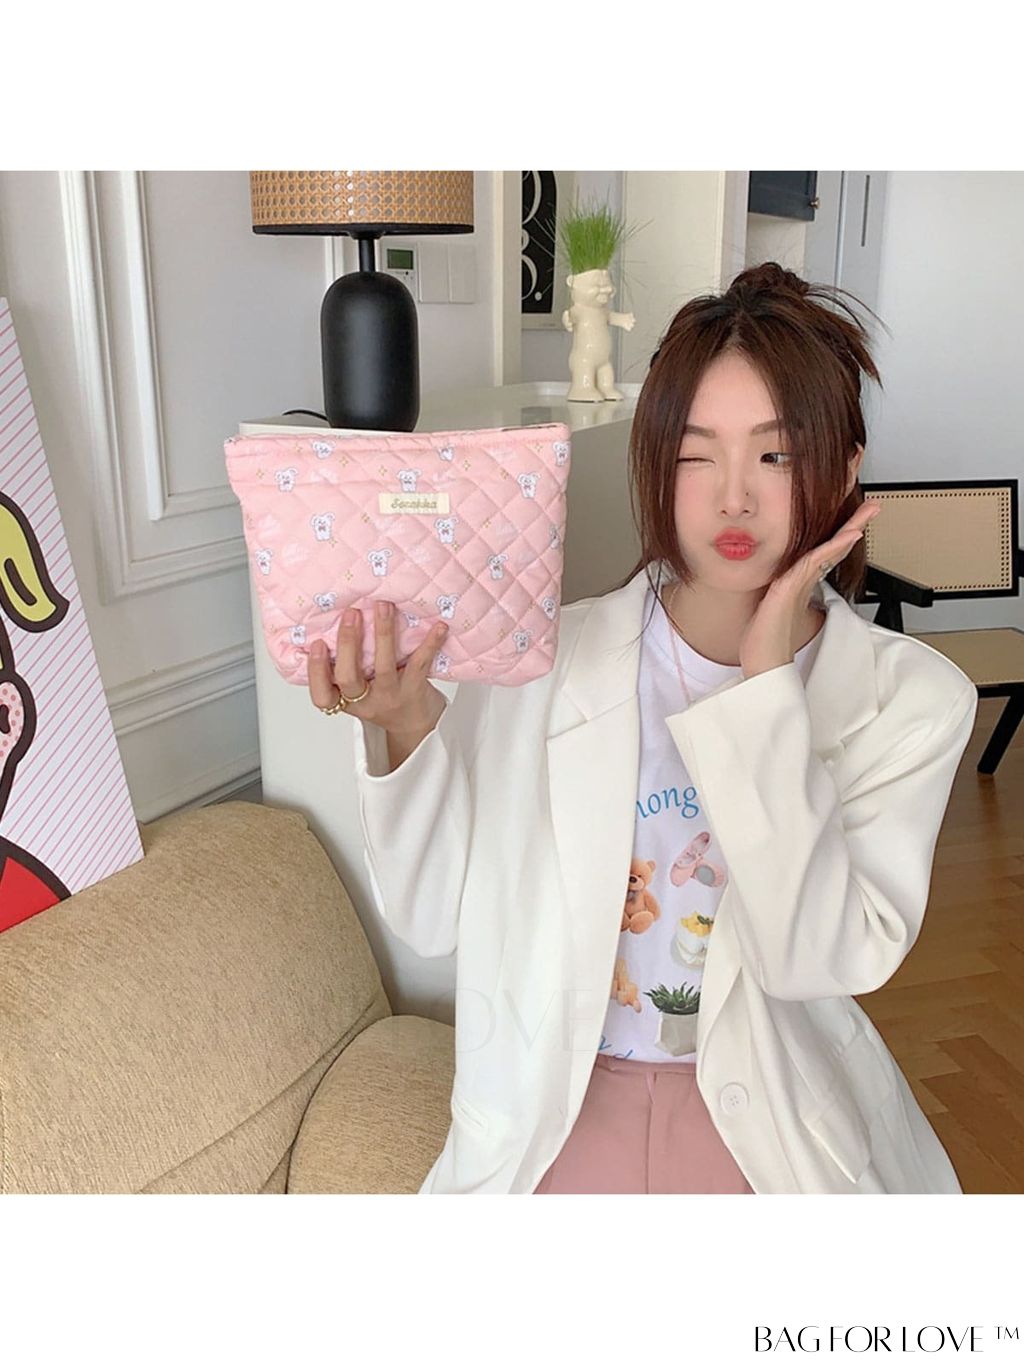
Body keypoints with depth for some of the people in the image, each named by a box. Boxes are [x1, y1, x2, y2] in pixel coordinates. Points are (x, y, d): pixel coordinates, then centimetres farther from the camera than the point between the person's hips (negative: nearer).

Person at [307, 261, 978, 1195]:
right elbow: (435, 918, -5)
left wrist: (768, 681, -22)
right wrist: (404, 732, -22)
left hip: (776, 1105, 1)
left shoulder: (911, 697, -7)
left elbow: (817, 958, -17)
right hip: (566, 1096, 0)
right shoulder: (544, 661, -8)